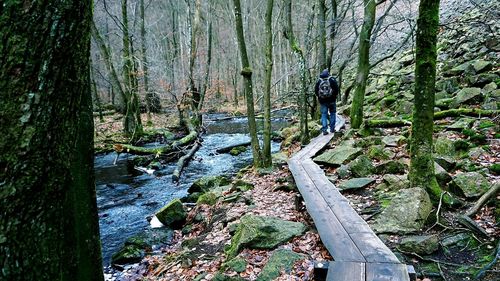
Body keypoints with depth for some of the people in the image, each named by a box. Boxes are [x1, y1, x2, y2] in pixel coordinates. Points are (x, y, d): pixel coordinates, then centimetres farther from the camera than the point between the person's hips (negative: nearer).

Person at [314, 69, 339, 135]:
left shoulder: (319, 81, 2)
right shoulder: (332, 79, -3)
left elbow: (315, 90, 4)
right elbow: (336, 88, -6)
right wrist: (335, 96, 9)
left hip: (322, 101, 1)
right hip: (331, 100, -1)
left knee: (324, 115, 5)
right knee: (332, 113, 12)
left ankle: (324, 130, -1)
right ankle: (332, 128, 11)